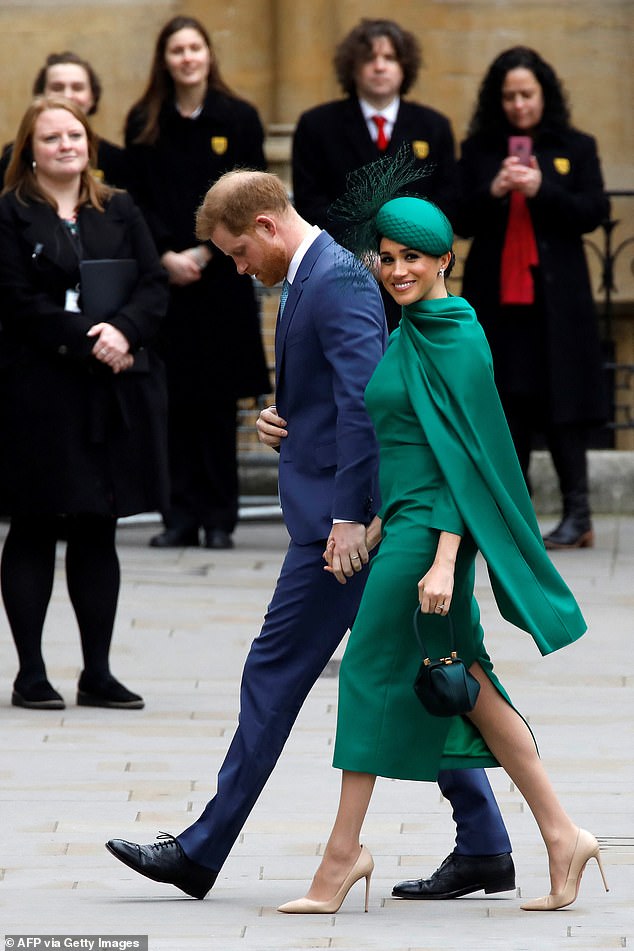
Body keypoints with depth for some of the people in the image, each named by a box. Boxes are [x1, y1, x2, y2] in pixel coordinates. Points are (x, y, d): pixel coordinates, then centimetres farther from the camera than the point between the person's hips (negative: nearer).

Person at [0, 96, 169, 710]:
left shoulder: (119, 212, 12)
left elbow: (154, 289, 3)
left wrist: (123, 331, -16)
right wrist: (89, 342, -18)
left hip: (113, 393, 4)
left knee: (97, 532, 8)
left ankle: (97, 672, 13)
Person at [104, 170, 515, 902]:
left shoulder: (339, 281, -15)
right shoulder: (308, 280, 17)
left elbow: (365, 397, -24)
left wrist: (348, 516, -26)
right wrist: (279, 421, 6)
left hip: (342, 517, -10)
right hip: (343, 512, 10)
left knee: (275, 672, -4)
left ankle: (202, 852, 1)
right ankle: (483, 848, 10)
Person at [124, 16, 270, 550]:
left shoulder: (239, 119, 1)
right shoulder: (143, 123, 5)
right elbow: (138, 201, 4)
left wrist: (203, 253, -10)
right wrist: (167, 255, -9)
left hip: (221, 273, -1)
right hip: (164, 276, 1)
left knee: (219, 397, 1)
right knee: (176, 396, 1)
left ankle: (220, 518, 5)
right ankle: (183, 515, 6)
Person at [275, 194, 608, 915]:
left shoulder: (454, 338, -13)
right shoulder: (412, 333, 14)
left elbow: (461, 451, -18)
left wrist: (444, 559, -23)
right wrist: (375, 526, 20)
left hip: (431, 525, -10)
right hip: (405, 523, 10)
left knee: (372, 672, -4)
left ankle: (344, 850, 3)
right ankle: (560, 836, 11)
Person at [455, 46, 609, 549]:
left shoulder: (576, 148, 6)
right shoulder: (478, 151, 10)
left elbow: (593, 213, -2)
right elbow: (460, 221, 6)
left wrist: (542, 190, -16)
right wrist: (492, 192, -12)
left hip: (555, 296, -2)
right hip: (495, 296, 2)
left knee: (561, 402, -4)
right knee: (505, 409, 2)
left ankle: (577, 513, -2)